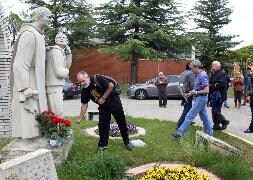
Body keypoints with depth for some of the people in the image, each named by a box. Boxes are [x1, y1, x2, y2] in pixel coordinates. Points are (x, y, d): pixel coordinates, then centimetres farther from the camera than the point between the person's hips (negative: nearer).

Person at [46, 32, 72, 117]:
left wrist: (68, 54, 6)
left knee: (53, 114, 17)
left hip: (54, 86, 10)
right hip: (54, 87, -10)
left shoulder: (61, 51, 15)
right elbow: (59, 72, -19)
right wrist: (66, 71, 3)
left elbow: (67, 66, 17)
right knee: (58, 114, -10)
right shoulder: (56, 51, -13)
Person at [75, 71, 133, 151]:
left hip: (114, 103, -4)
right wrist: (80, 118, -4)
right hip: (103, 107, 4)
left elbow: (111, 86, -21)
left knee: (122, 123, 6)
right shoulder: (84, 91, -9)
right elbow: (84, 105, -2)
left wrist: (103, 98, -19)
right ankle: (103, 145, 16)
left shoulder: (98, 79, -25)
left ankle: (127, 142, 21)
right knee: (102, 125, 1)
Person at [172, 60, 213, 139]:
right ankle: (209, 133, 24)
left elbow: (206, 90, -22)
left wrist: (195, 92, -15)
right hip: (198, 98, 10)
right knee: (204, 117, 15)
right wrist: (191, 93, 8)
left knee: (190, 116, -9)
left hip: (200, 98, -10)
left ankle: (180, 133, -8)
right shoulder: (197, 75, 11)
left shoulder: (203, 75, -18)